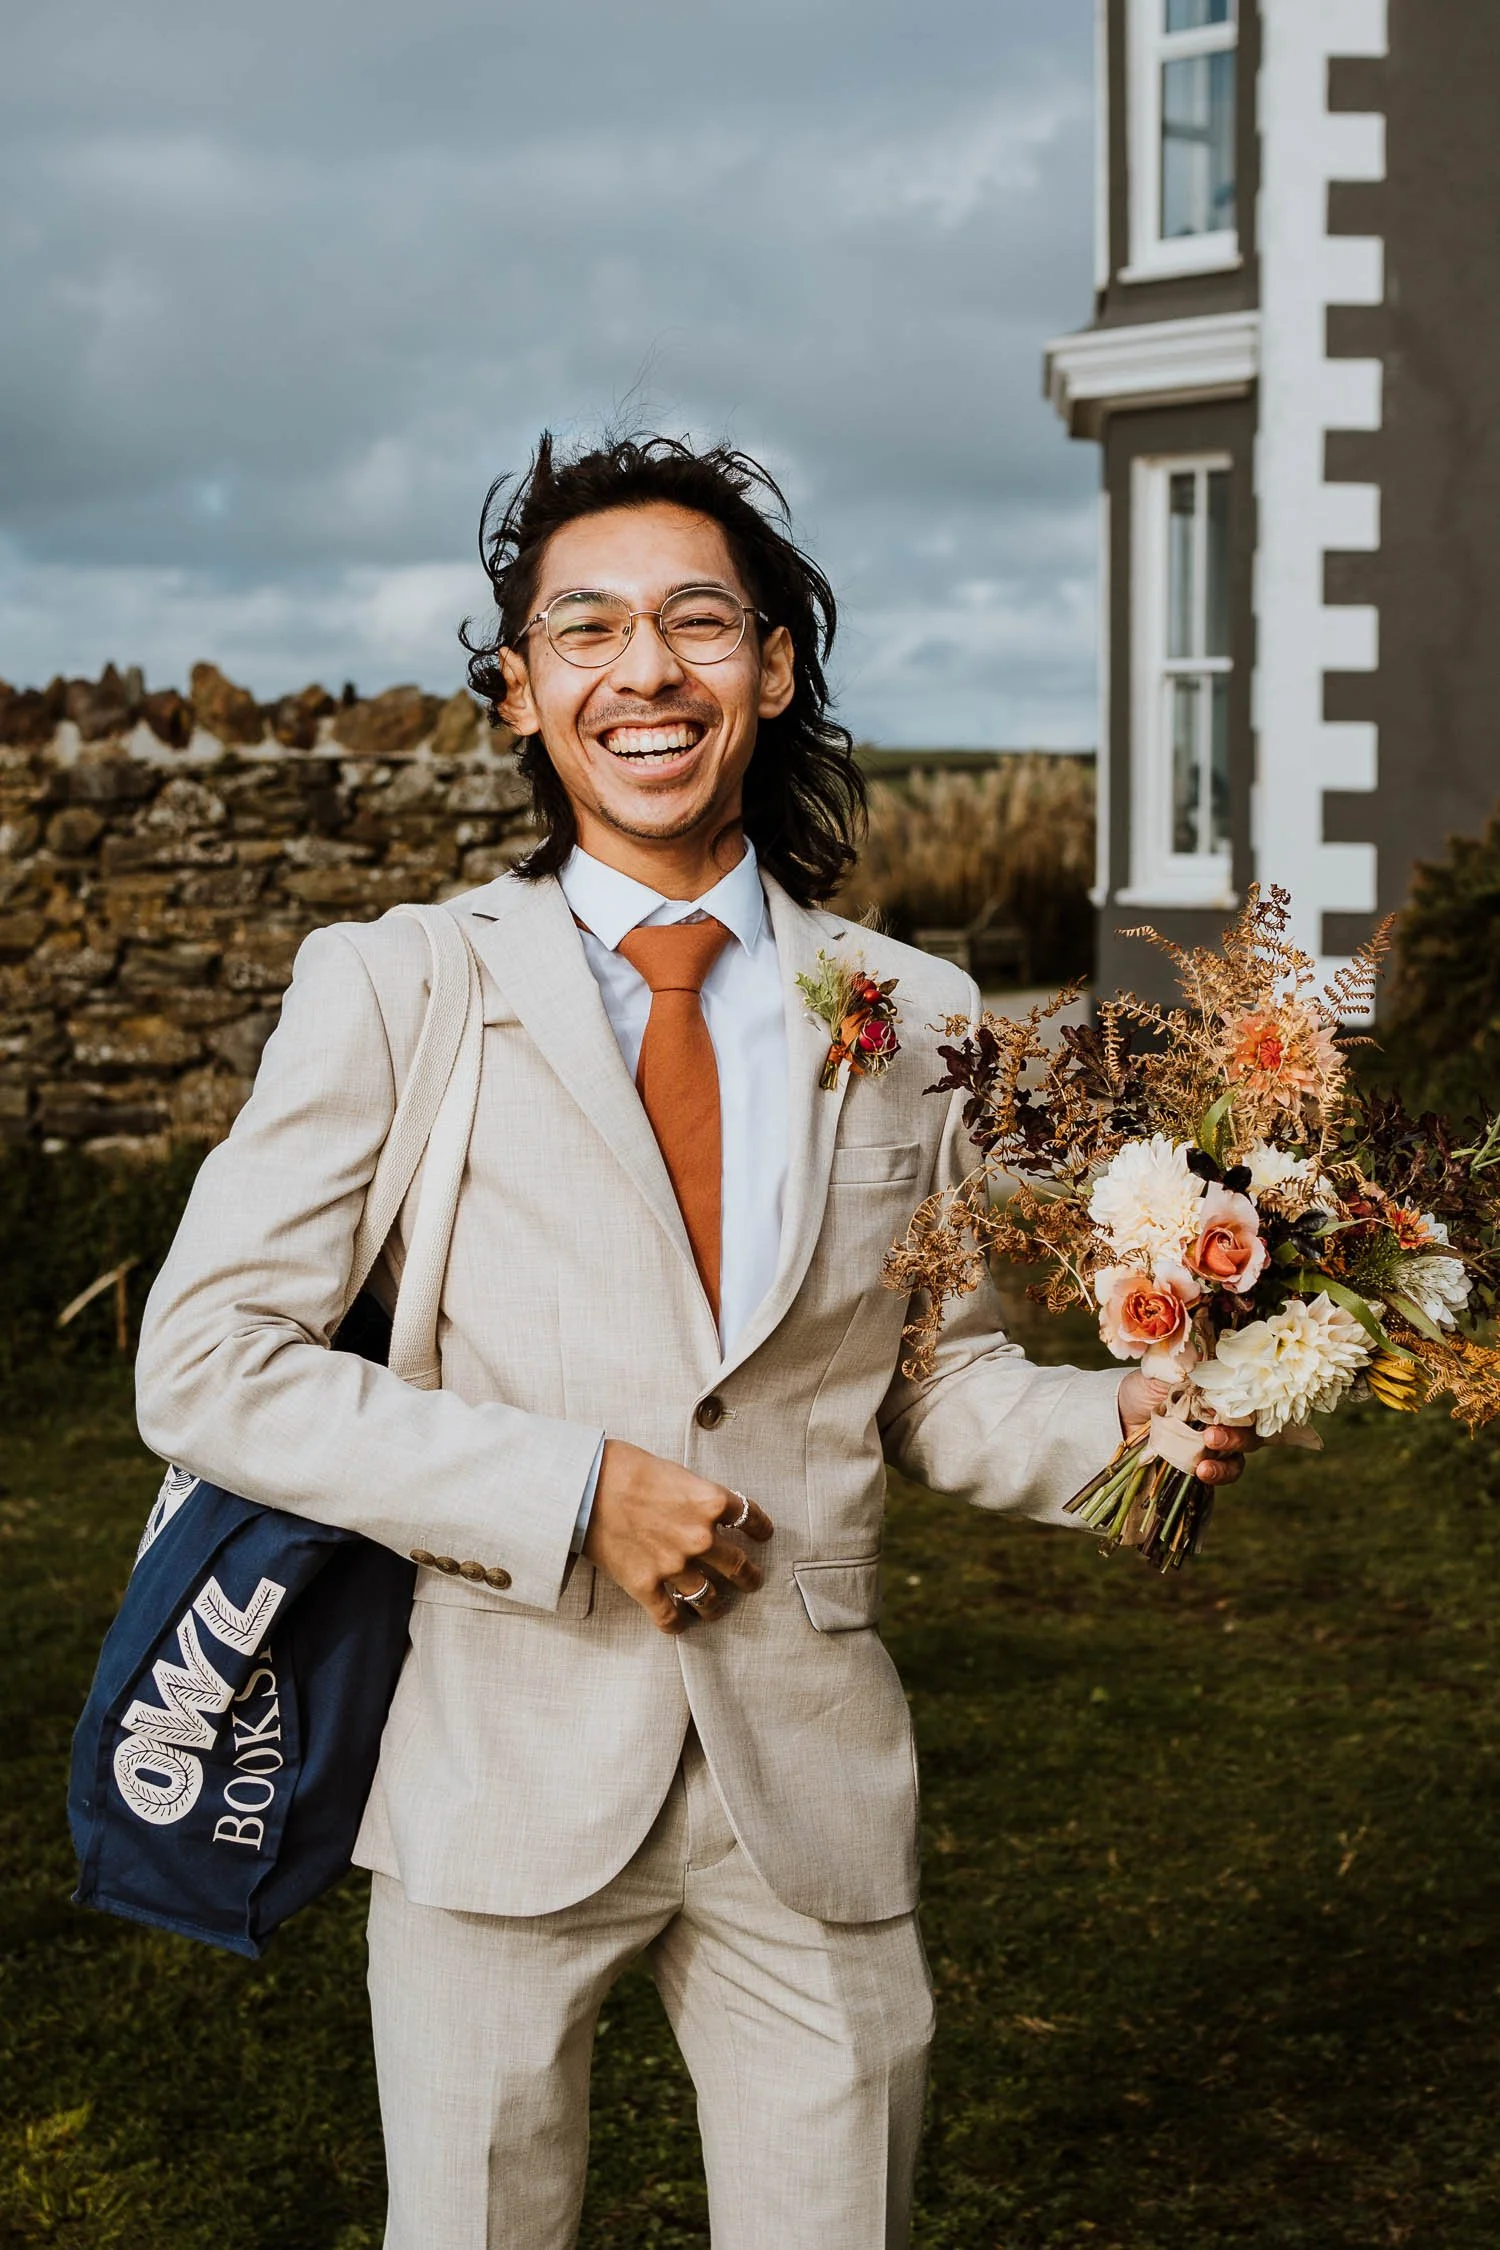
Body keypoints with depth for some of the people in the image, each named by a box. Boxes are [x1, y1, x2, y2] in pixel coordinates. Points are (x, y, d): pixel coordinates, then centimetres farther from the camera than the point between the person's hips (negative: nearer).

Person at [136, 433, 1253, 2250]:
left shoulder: (914, 1016, 6)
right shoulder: (395, 988, -3)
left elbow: (935, 1381, 12)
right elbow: (206, 1366, -7)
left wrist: (1120, 1419, -10)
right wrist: (571, 1492, -16)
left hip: (816, 1778, 2)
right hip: (506, 1768, -2)